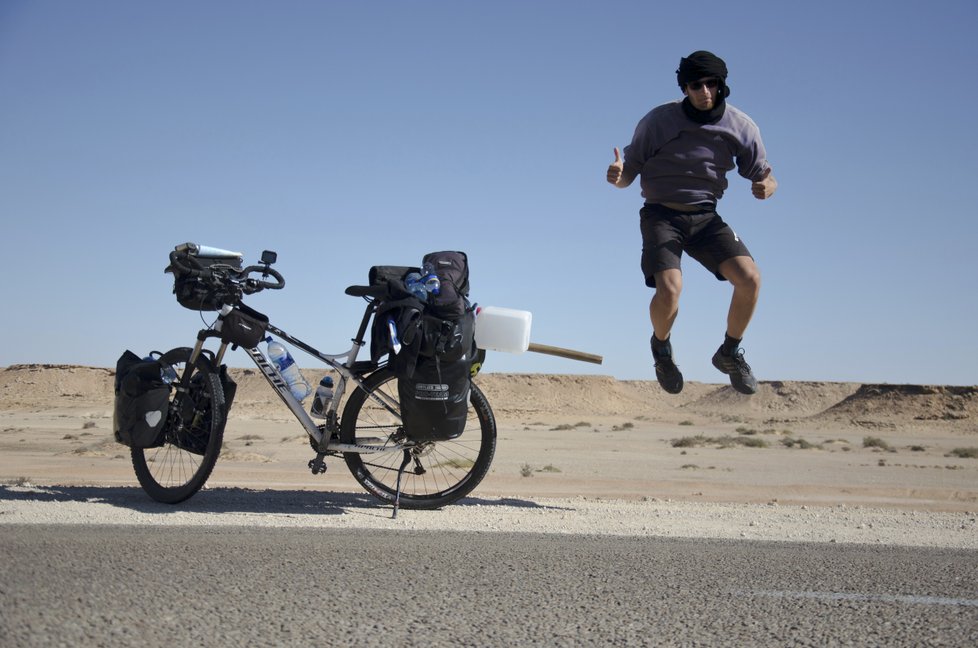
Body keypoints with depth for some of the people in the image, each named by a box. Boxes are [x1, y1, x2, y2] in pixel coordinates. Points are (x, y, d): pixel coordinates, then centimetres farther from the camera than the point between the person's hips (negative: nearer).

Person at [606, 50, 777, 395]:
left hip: (705, 216, 3)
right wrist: (617, 175, -29)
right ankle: (661, 347, 10)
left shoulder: (741, 126, -3)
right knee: (669, 288, -25)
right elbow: (628, 177, -4)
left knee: (750, 278, -18)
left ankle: (730, 352, 9)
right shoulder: (658, 121, -10)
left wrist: (766, 186, -19)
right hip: (661, 214, -3)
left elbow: (765, 175, 6)